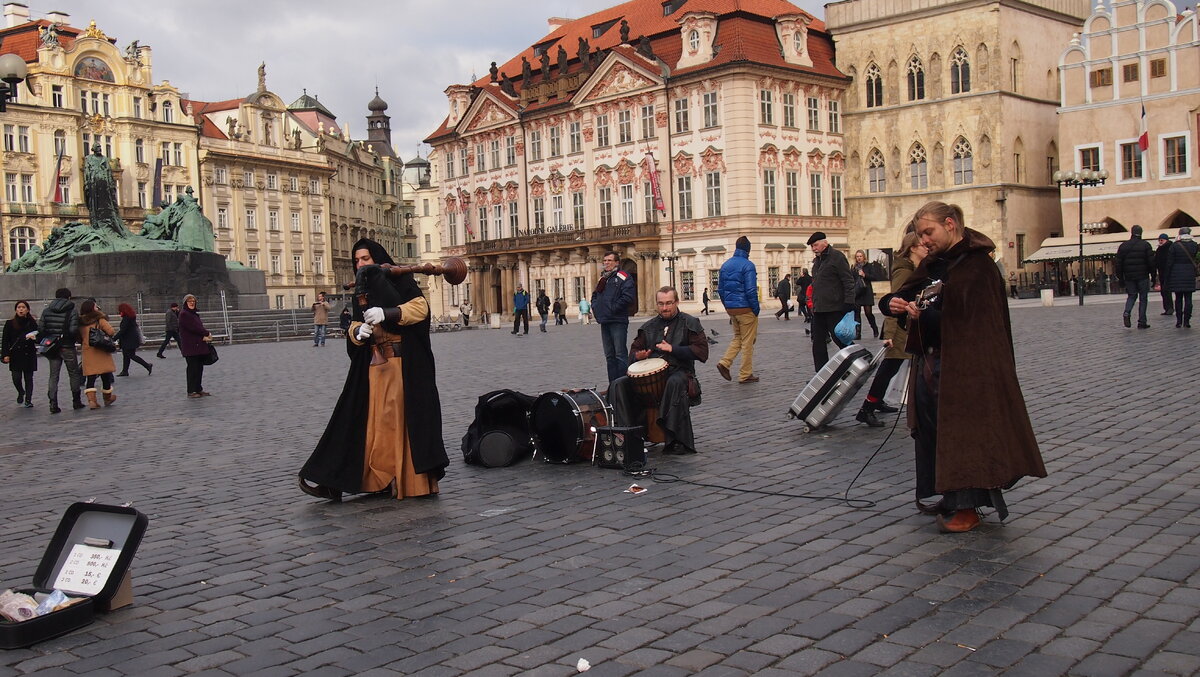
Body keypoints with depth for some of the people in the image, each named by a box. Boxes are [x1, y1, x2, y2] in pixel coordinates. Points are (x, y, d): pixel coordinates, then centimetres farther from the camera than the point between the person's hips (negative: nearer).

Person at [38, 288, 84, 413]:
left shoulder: (46, 311, 5)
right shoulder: (72, 311, -7)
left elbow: (41, 330, 1)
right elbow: (73, 330, -17)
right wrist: (77, 338, 1)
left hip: (52, 347, 3)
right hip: (68, 347, -3)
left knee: (53, 375, 6)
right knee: (74, 374, 10)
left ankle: (53, 404, 0)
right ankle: (76, 401, 14)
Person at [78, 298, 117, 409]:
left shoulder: (81, 323, 4)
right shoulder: (100, 320, -9)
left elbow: (79, 339, 7)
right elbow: (111, 332, -18)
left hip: (87, 353, 4)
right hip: (101, 352, -3)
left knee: (90, 378, 3)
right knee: (106, 376, 12)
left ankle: (91, 400, -10)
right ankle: (107, 398, 25)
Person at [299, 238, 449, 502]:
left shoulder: (400, 280, 1)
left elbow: (420, 306, -14)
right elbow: (354, 327, 12)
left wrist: (387, 313, -29)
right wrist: (358, 331, -13)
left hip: (405, 364, -5)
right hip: (374, 365, 5)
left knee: (406, 418, -6)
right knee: (368, 420, 2)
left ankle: (414, 480, 0)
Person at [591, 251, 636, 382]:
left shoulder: (623, 277, -6)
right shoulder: (602, 279, 19)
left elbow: (628, 297, -17)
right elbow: (594, 295, 28)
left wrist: (612, 308, -16)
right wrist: (595, 307, 9)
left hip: (618, 321, -8)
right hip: (604, 321, 8)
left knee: (620, 354, -8)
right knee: (609, 355, 11)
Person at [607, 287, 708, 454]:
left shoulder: (689, 323, 7)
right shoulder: (649, 326, 20)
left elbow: (702, 351, -5)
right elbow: (634, 350, 23)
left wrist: (673, 349, -14)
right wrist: (638, 355, -3)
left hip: (679, 371, -4)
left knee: (675, 383, -41)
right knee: (618, 385, -18)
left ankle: (679, 441, -39)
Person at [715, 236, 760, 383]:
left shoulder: (725, 265, 8)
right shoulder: (748, 265, -14)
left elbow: (720, 289, 10)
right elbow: (751, 291, -18)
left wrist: (727, 306, 17)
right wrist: (756, 309, -8)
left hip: (731, 309, 7)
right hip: (745, 309, -7)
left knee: (737, 337, 21)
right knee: (748, 341, 4)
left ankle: (725, 363, 4)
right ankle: (745, 375, 8)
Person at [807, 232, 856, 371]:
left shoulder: (837, 257, -7)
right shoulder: (817, 261, 18)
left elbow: (848, 281, -12)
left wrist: (849, 303, -19)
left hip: (835, 309, -9)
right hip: (818, 310, 9)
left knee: (841, 340, -5)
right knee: (818, 343, 7)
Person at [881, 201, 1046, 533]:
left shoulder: (977, 264, -12)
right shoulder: (932, 264, 14)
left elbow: (968, 319, -21)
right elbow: (896, 297, 13)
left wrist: (925, 315, -29)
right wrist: (893, 303, -9)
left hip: (964, 365, -9)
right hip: (929, 362, 9)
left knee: (962, 431, -4)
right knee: (931, 430, 13)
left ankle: (967, 506, 5)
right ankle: (950, 497, 26)